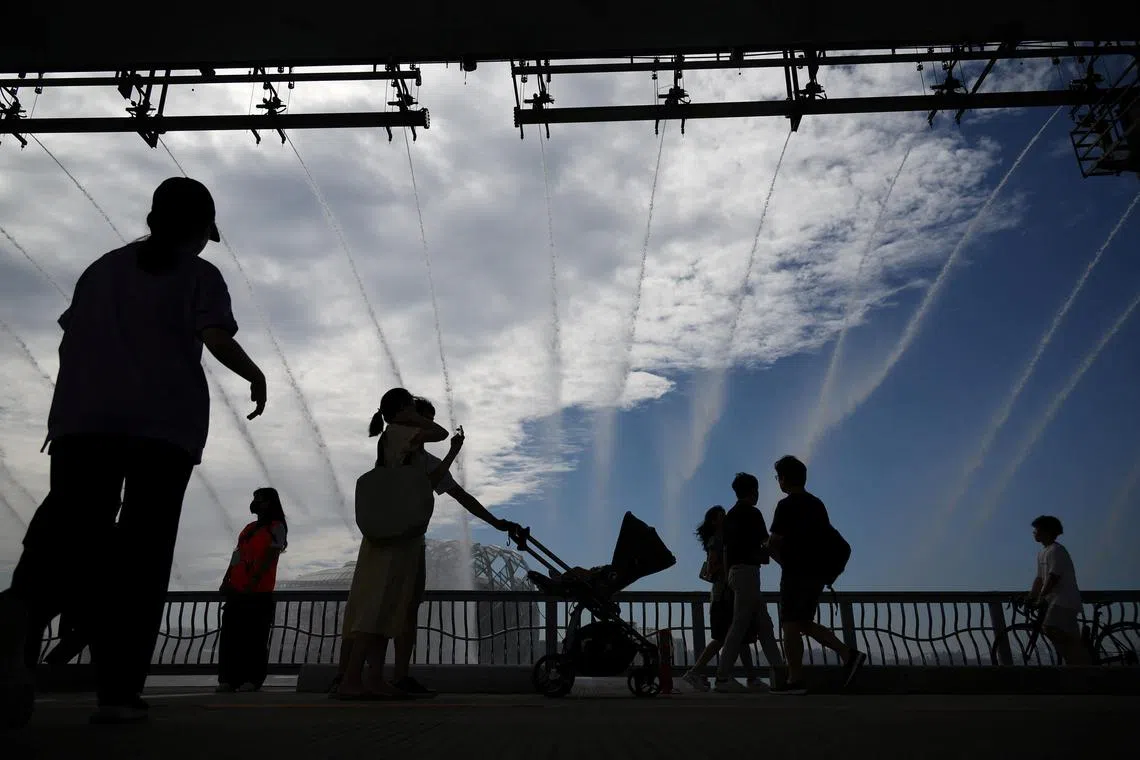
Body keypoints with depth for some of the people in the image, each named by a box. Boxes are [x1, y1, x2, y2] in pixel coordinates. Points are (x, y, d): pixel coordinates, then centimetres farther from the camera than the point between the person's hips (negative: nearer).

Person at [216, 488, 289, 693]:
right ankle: (229, 678, 6)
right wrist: (226, 581, 5)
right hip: (236, 591, 7)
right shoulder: (248, 528, 21)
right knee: (230, 634, 2)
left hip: (259, 592, -7)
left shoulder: (276, 528, 0)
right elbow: (236, 555, 17)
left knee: (254, 637, -7)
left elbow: (269, 558, -9)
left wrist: (252, 584, -18)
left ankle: (251, 679, -4)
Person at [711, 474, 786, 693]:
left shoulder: (730, 515, 16)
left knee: (763, 623, 11)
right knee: (740, 624, -9)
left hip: (734, 571, 9)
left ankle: (778, 672, 13)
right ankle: (722, 677, -11)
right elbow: (766, 544, -8)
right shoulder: (752, 513, -8)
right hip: (747, 570, -9)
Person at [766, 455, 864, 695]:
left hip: (796, 574, -8)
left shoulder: (787, 505, -12)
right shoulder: (817, 504, 13)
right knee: (804, 622, 16)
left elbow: (773, 543, -15)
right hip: (817, 573, 8)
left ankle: (795, 680, -2)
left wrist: (784, 561, 3)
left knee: (790, 624, -3)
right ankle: (849, 654, 7)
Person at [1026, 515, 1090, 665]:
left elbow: (1053, 578, -20)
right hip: (1054, 599, 10)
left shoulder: (1056, 551, -13)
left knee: (1051, 629, -23)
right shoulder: (1042, 553, 16)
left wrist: (1040, 599, -20)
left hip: (1065, 599, -10)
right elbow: (1040, 579, 16)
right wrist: (1029, 598, 8)